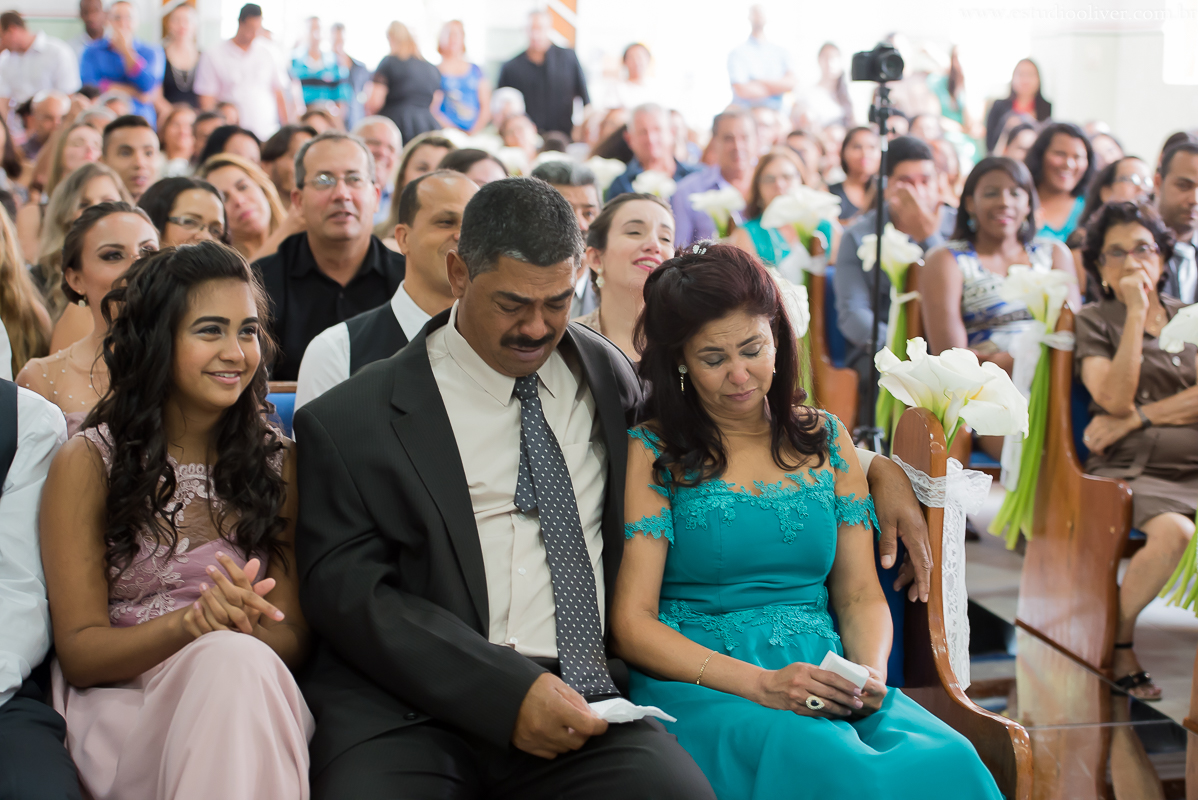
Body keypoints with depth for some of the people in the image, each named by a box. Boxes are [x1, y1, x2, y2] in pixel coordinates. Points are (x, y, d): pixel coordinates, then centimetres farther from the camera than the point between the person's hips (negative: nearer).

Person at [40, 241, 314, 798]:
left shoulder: (277, 460, 9)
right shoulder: (87, 464, 2)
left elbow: (294, 637, 7)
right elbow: (78, 651, -1)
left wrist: (242, 623, -19)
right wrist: (192, 622, -20)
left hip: (249, 701, 2)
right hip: (123, 706, -2)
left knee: (237, 660, -35)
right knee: (229, 661, -35)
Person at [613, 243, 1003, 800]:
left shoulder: (826, 440, 16)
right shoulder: (651, 454, 3)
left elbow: (861, 596, 15)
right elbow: (632, 625, -3)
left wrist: (870, 672, -8)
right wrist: (761, 684, -16)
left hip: (825, 683, 4)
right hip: (702, 688, -4)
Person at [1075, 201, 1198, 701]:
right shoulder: (1092, 321, 10)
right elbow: (1115, 398, -7)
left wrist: (1137, 418, -6)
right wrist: (1136, 312, -6)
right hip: (1131, 470, -3)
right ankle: (1116, 641, -13)